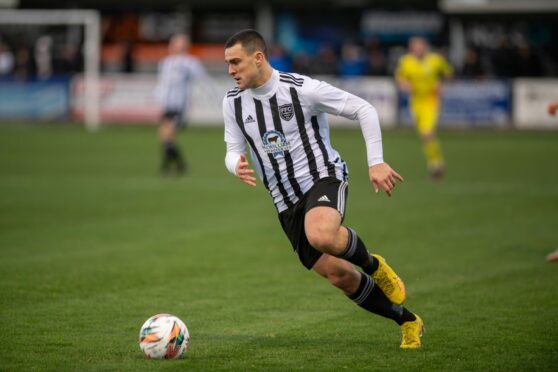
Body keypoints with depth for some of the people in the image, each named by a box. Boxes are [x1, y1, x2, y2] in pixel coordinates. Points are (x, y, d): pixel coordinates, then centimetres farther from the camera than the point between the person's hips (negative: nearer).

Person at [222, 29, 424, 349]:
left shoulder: (303, 89, -13)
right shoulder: (233, 103, 2)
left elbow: (363, 109, -7)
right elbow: (234, 151, 9)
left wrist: (376, 162, -14)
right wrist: (237, 166, -16)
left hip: (323, 178, -5)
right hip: (286, 202, 5)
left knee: (321, 235, -39)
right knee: (339, 275, -2)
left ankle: (373, 265, -6)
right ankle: (408, 321, 19)